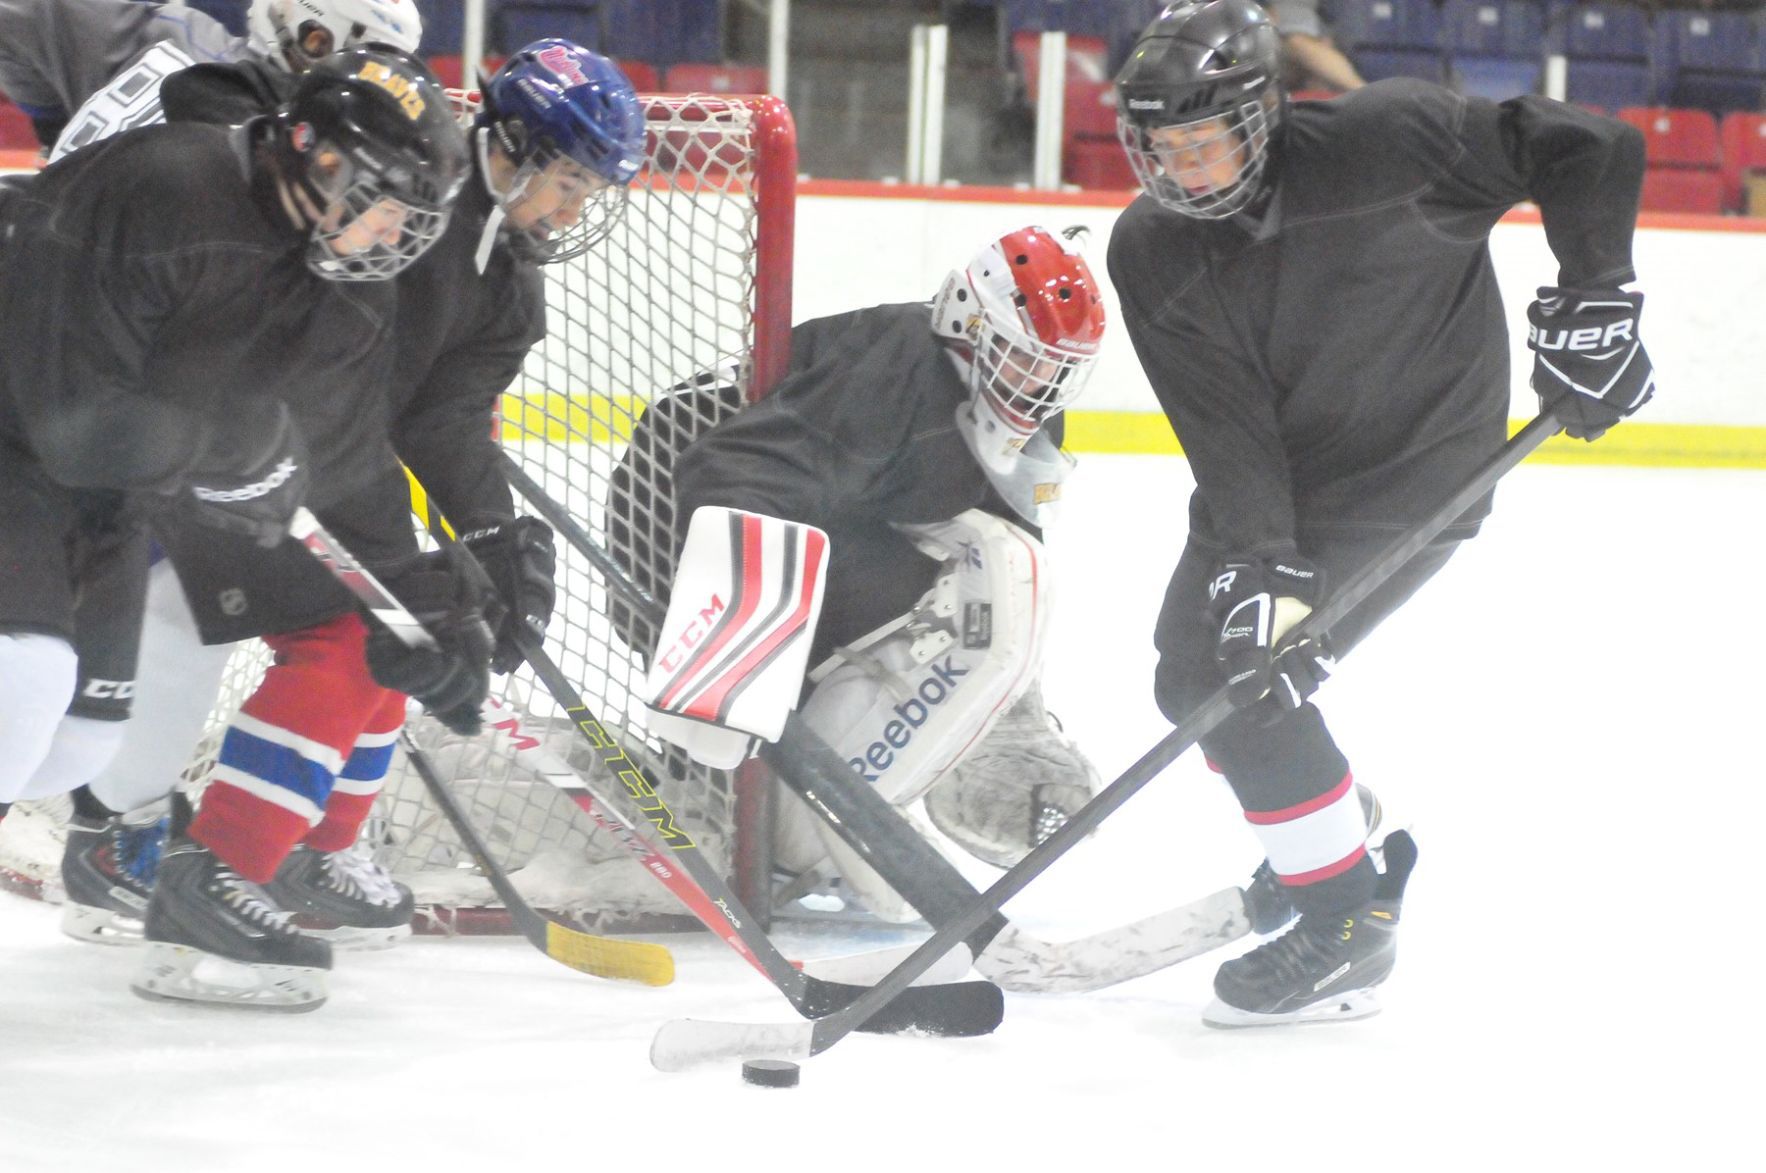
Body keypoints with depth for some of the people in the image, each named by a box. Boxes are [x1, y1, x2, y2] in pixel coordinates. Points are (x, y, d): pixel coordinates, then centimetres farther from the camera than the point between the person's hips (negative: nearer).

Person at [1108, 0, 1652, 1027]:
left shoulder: (1377, 146, -27)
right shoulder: (1149, 251, -12)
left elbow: (1592, 151, -25)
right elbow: (1223, 423, -19)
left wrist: (1593, 302, -24)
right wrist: (1260, 565, -31)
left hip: (1414, 467, -7)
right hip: (1273, 473, 7)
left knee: (1245, 685, -17)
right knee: (1194, 673, 12)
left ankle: (1349, 926, -4)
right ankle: (1332, 839, 37)